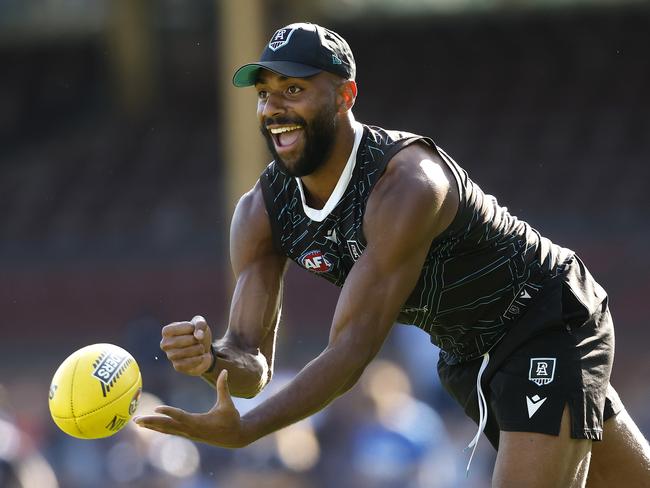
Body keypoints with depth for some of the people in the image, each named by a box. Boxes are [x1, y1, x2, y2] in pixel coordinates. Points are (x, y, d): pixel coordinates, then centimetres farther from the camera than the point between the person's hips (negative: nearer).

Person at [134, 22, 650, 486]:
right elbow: (254, 364, -14)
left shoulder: (407, 183, -33)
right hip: (467, 355, 7)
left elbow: (355, 349, -37)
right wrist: (215, 359, -39)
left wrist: (244, 430, -47)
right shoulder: (260, 213, -11)